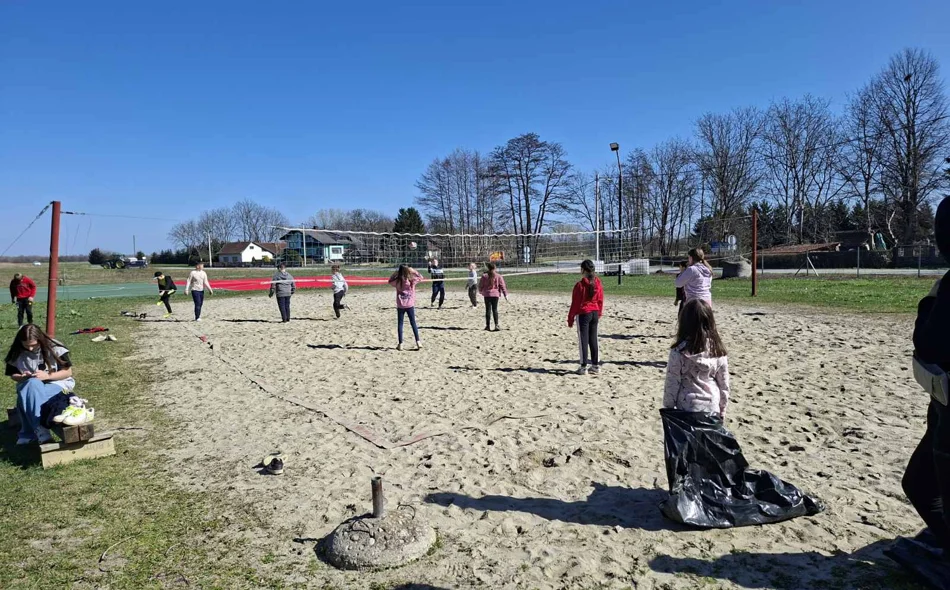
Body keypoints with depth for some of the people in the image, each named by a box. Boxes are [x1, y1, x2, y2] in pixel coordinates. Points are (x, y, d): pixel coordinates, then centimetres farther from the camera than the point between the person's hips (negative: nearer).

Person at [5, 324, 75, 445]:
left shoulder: (54, 348, -12)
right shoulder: (16, 353, -3)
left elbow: (68, 372, -9)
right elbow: (12, 375, 11)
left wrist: (47, 376, -23)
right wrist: (23, 378, -12)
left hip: (56, 384, -3)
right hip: (29, 386, 3)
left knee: (32, 393, -36)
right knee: (32, 384, -36)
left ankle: (28, 435, -28)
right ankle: (42, 435, -33)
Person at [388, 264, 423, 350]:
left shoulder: (397, 281, -8)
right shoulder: (412, 280, -8)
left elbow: (390, 281, 13)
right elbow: (420, 277, 10)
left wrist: (396, 273, 6)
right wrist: (413, 270, 6)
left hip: (400, 306, 0)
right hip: (410, 305, 0)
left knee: (400, 324, 6)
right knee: (413, 323, 9)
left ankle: (400, 344, 5)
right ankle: (418, 342, 4)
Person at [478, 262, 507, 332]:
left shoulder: (484, 276, -3)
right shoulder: (498, 276, -2)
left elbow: (480, 285, 5)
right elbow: (502, 286, -1)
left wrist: (481, 291, 25)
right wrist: (505, 294, 5)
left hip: (487, 295, 0)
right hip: (495, 294, 0)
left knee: (488, 310, 5)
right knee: (495, 310, 5)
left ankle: (488, 325, 8)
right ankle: (496, 325, -3)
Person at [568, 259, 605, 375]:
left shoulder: (580, 285, -14)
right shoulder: (598, 283, 2)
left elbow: (575, 303, -10)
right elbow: (600, 300, 8)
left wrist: (570, 318, -2)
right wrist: (599, 314, 19)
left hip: (583, 314, -5)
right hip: (595, 313, 5)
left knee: (583, 340, 0)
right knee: (593, 339, 12)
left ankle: (583, 367, 2)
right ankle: (596, 365, 15)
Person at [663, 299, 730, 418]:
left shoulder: (679, 351, -14)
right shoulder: (718, 350, -3)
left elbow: (672, 384, -10)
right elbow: (724, 384, 4)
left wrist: (668, 409, 3)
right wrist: (722, 410, 17)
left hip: (687, 409, -3)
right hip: (712, 408, 3)